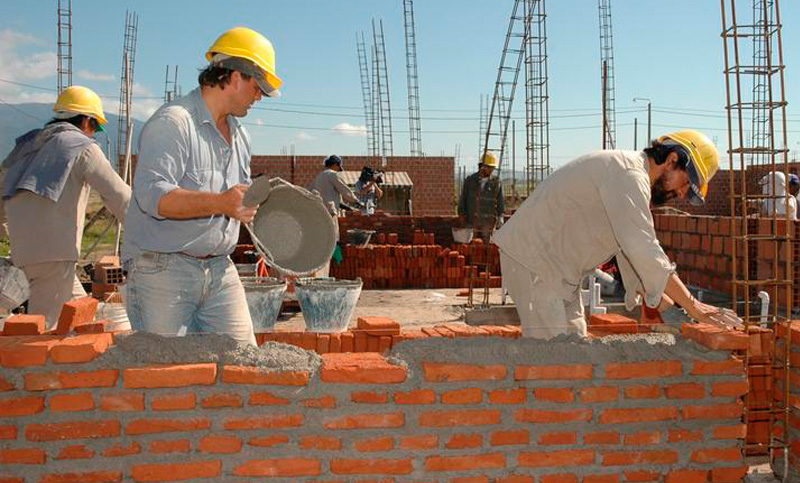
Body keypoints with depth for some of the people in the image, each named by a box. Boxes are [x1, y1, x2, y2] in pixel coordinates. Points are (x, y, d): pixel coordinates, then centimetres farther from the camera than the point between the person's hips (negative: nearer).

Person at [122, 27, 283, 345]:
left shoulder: (239, 136, 18)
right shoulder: (172, 122, -12)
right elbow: (152, 194, -25)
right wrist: (220, 203, -34)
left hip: (219, 270, 8)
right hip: (163, 269, -7)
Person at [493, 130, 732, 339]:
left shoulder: (631, 175, 15)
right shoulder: (629, 174, -19)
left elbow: (632, 253, 16)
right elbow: (645, 252, -26)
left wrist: (665, 304, 8)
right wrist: (692, 306, -21)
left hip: (559, 268, 11)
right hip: (533, 260, -11)